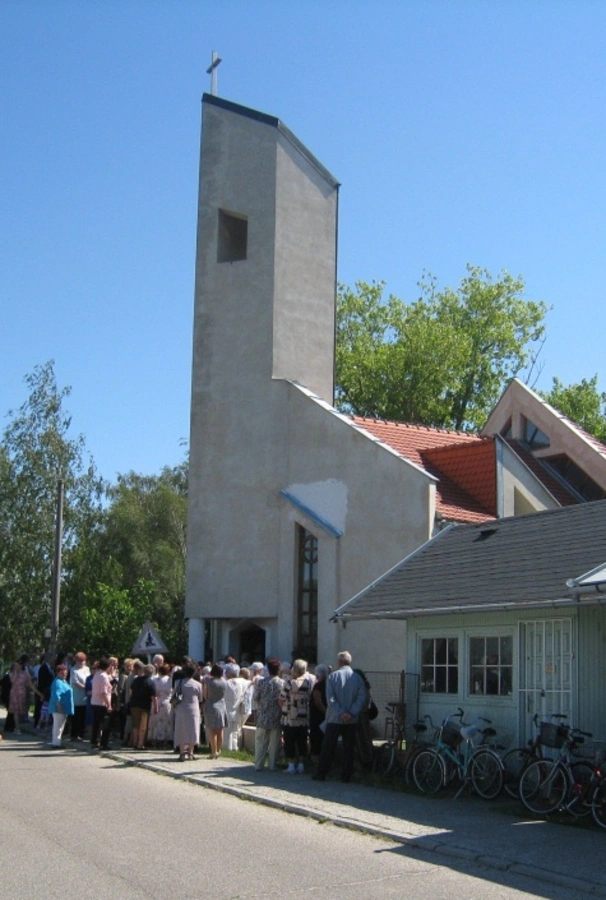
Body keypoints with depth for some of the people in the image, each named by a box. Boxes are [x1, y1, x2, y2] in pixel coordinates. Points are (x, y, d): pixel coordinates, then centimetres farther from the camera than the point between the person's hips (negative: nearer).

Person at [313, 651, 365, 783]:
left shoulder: (333, 676, -5)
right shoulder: (358, 678, 1)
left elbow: (330, 698, -12)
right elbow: (362, 698, -7)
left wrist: (341, 713, -11)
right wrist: (352, 713, -10)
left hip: (334, 719, -2)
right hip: (352, 720, 2)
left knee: (328, 747, 6)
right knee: (349, 748, 8)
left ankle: (321, 773, 9)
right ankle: (346, 775, 8)